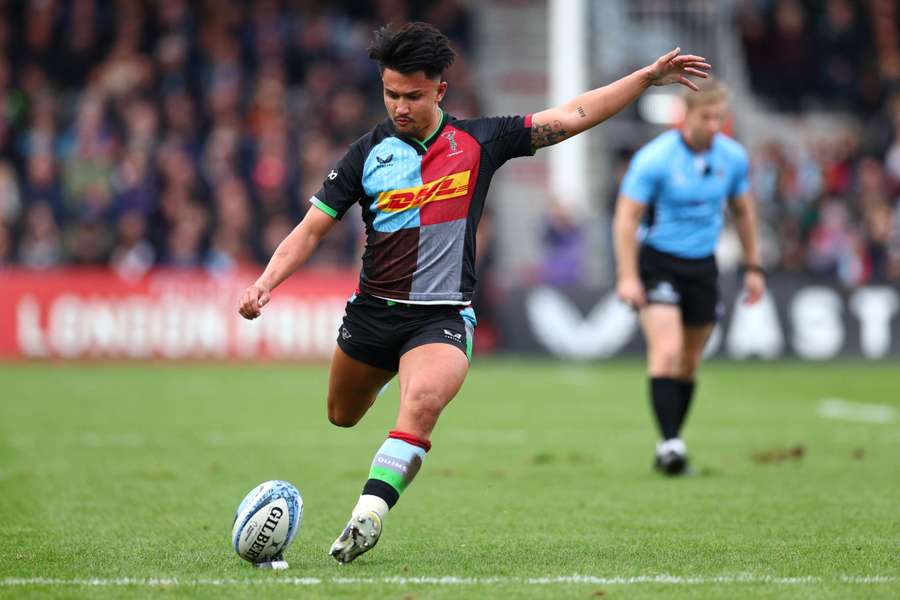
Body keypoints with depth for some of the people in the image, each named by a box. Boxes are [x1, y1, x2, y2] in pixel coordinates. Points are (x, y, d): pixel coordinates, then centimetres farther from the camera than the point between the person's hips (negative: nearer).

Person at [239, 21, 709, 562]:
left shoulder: (478, 142, -1)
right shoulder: (367, 155, 0)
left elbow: (571, 117, 3)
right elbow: (311, 230, 2)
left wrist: (649, 77, -2)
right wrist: (265, 284, -13)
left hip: (442, 319, -3)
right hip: (374, 311, 3)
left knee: (422, 402, -31)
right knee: (343, 416, 21)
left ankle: (368, 515, -35)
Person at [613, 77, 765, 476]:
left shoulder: (733, 157, -1)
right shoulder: (654, 158, -16)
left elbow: (743, 211, 15)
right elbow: (627, 218, -14)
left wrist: (753, 268, 15)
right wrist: (627, 277, -20)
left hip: (703, 265, 5)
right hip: (658, 261, -5)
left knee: (689, 362, 8)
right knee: (667, 350, -21)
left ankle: (670, 451, 18)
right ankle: (669, 442, -23)